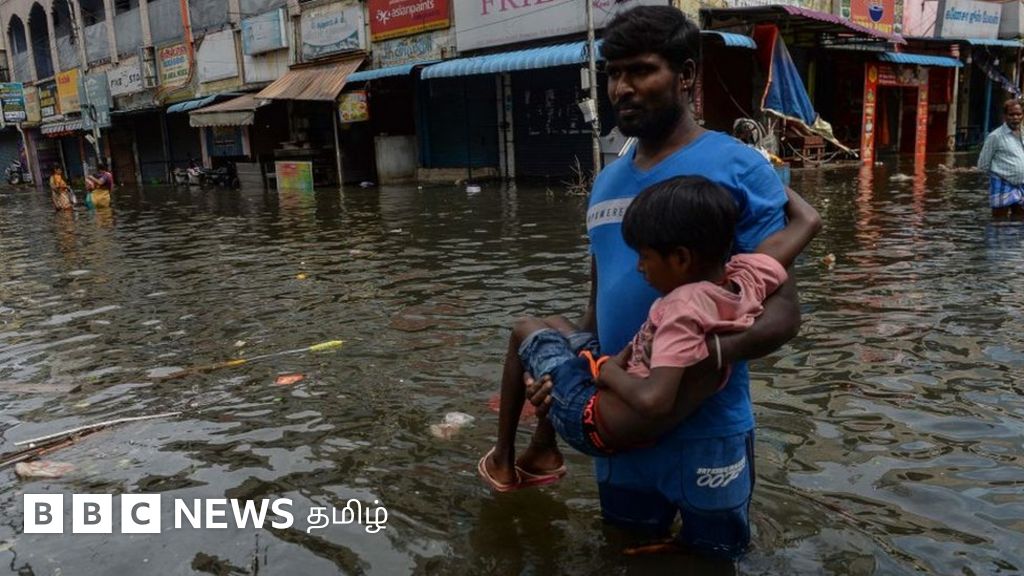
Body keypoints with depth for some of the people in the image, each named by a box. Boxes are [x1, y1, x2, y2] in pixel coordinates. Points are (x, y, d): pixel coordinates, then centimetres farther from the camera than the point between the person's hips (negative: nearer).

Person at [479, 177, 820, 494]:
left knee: (525, 329, 14)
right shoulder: (746, 277, -12)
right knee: (555, 323, 26)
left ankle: (502, 459, 25)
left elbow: (653, 400, -43)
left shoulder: (685, 306, -33)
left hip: (593, 421, -8)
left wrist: (607, 370, -25)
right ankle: (543, 456, 31)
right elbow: (808, 222, 1)